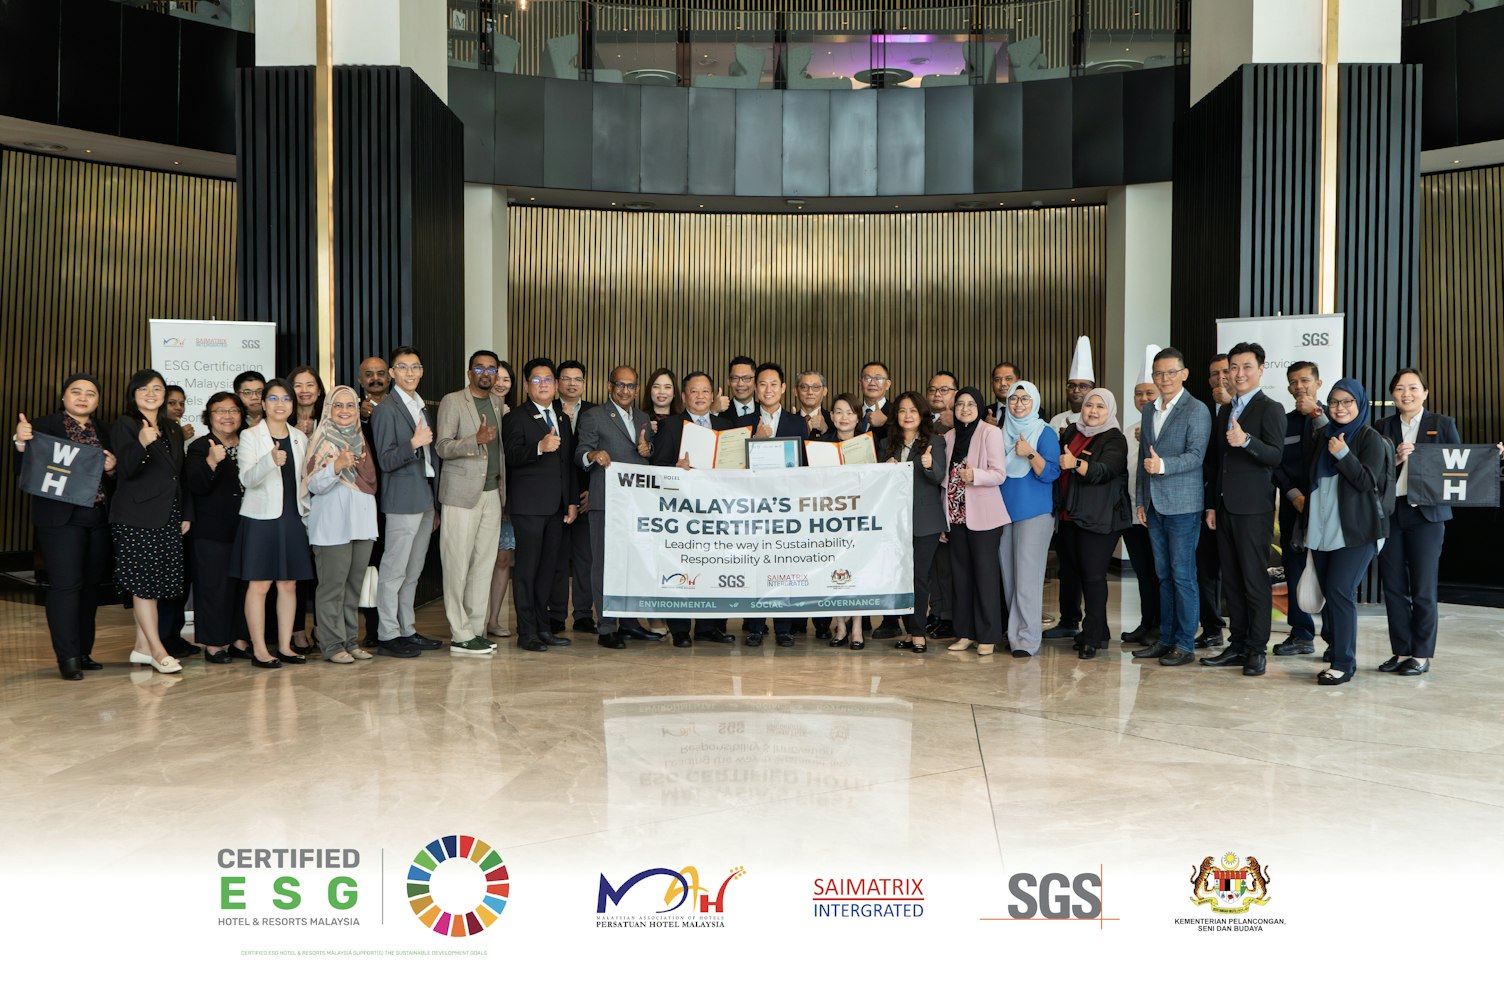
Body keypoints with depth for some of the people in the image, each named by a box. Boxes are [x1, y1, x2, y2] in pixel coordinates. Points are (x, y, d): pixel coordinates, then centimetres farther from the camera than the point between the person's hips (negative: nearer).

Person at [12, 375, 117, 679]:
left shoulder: (105, 433, 13)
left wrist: (111, 468, -8)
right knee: (66, 584, -7)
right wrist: (21, 443, -24)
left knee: (91, 585, 9)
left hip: (99, 520, 5)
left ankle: (84, 651, 19)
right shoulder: (44, 426, 0)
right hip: (61, 518, -5)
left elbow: (116, 483, 13)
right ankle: (68, 658, -3)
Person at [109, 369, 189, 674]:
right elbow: (126, 469, -14)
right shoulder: (124, 425, -2)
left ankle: (142, 647, 13)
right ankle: (157, 649, -3)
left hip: (168, 517, 6)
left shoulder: (173, 430, 17)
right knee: (144, 583, -6)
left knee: (153, 584, 6)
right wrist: (142, 444, -33)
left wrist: (186, 514, 15)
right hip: (137, 516, -6)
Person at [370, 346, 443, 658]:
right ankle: (388, 634, 3)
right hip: (402, 500, -8)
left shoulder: (423, 407, 17)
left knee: (413, 572, 12)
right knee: (394, 571, -4)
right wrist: (413, 444, -28)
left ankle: (407, 629, 19)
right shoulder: (386, 410, -8)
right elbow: (385, 461, -13)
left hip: (425, 500, 8)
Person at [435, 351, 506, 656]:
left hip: (492, 494, 7)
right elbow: (442, 447, -10)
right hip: (463, 494, -6)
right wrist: (476, 440, -24)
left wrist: (504, 491, 16)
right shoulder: (452, 402, -3)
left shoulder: (496, 405, 18)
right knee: (458, 565, -5)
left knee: (484, 564, 6)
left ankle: (475, 630, 13)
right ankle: (460, 636, -1)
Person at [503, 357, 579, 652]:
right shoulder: (516, 417, -2)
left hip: (557, 505, 6)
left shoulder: (562, 419, 19)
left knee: (547, 569, 10)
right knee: (527, 568, -4)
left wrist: (573, 501, 14)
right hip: (529, 505, -6)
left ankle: (543, 628, 16)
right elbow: (512, 456, -16)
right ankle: (527, 633, 1)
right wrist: (540, 447, -32)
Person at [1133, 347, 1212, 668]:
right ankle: (1166, 639, 19)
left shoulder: (1196, 410, -7)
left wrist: (1163, 465, -31)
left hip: (1183, 505, -7)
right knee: (1164, 575, 12)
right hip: (1154, 505, 7)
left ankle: (1185, 644, 4)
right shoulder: (1149, 411, 15)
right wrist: (1140, 500, 15)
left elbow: (1196, 455, -16)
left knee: (1182, 575, -3)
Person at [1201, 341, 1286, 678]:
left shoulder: (1270, 409, -5)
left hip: (1253, 509, -7)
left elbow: (1275, 456, -17)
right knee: (1232, 580, 10)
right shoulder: (1224, 412, 18)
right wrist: (1211, 505, 17)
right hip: (1225, 508, 7)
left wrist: (1246, 441, -34)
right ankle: (1237, 645, 16)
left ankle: (1257, 650, 2)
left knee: (1255, 581, -4)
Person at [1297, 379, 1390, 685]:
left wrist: (1343, 454, -16)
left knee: (1339, 591, -12)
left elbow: (1368, 481, -11)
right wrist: (1306, 523, 19)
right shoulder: (1322, 436, 14)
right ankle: (1338, 656, 13)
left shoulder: (1371, 439, -3)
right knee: (1329, 594, 5)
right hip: (1322, 531, 6)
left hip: (1356, 532, -6)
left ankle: (1343, 663, -6)